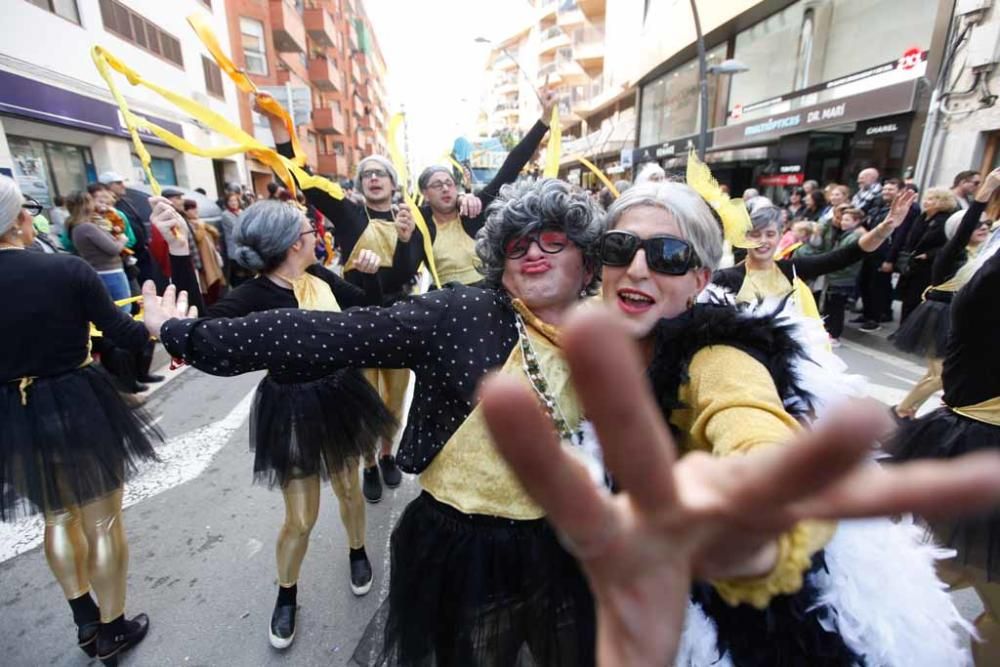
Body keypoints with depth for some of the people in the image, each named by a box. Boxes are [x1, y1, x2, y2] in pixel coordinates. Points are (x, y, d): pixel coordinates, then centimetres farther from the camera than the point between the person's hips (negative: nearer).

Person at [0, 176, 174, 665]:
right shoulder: (68, 269, -17)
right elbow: (123, 333, -10)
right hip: (80, 405, -3)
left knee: (59, 517, 26)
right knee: (103, 522, 14)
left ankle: (84, 619, 38)